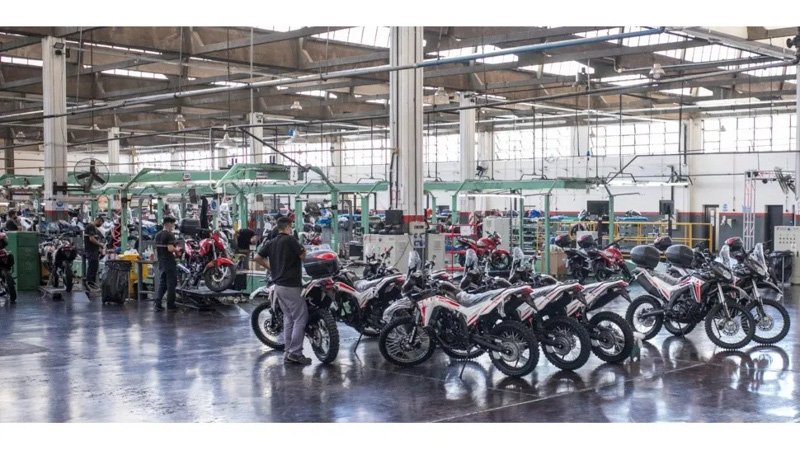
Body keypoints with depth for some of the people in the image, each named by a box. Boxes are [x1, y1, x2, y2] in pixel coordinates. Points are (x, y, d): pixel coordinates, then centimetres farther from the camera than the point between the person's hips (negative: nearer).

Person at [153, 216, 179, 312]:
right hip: (170, 262, -7)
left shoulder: (157, 235, 11)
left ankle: (157, 303, 0)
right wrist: (177, 249, -6)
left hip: (161, 263, 7)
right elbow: (170, 248, -23)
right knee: (171, 284, 3)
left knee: (161, 284, 10)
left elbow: (156, 249, 16)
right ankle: (170, 304, 9)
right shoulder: (170, 235, -14)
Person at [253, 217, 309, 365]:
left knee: (288, 318, 14)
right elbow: (304, 256, -14)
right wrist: (303, 248, 7)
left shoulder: (270, 243, 9)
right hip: (291, 286, -8)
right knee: (300, 319, -4)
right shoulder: (290, 240, -13)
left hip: (278, 285, 8)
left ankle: (289, 352, 15)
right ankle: (295, 352, -7)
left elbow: (258, 258, 9)